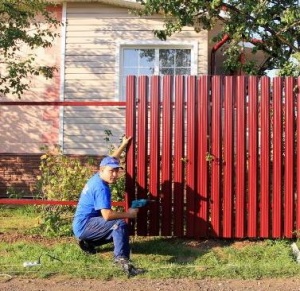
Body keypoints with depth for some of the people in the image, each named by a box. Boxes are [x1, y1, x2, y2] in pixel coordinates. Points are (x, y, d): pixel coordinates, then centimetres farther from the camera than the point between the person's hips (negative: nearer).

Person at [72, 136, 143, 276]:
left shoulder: (97, 177, 7)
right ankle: (122, 259, -43)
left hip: (82, 225, 11)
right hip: (84, 225, -11)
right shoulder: (101, 187, -22)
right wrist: (128, 214, -20)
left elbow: (111, 160, 27)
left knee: (117, 231, 28)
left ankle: (88, 242, 24)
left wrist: (124, 144, 33)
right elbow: (107, 215, -32)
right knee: (120, 224, -31)